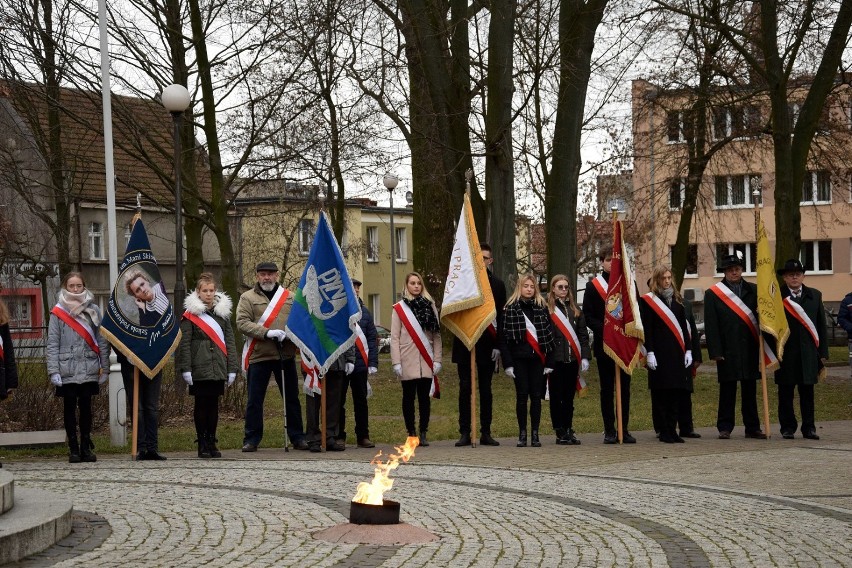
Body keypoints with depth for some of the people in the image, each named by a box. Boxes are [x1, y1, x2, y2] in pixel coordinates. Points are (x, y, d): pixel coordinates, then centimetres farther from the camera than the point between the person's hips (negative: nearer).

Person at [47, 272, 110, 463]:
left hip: (89, 370, 1)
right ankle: (74, 449, 9)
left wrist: (105, 368, 3)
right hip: (67, 371, -1)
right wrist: (53, 371, -9)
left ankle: (86, 447, 13)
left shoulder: (93, 310, 6)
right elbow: (52, 344, -2)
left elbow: (102, 341, 7)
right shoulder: (58, 313, 0)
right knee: (69, 408, 4)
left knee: (86, 407, 6)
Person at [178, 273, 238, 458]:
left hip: (218, 369, 3)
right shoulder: (191, 314, -1)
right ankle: (202, 444, 8)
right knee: (201, 405, 2)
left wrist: (232, 368, 5)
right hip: (199, 369, -3)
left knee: (213, 405, 7)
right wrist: (186, 369, -10)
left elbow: (230, 341, 11)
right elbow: (184, 343, -4)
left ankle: (212, 443, 15)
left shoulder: (223, 312, 12)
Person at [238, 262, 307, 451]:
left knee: (291, 399, 9)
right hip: (259, 356, -2)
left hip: (286, 355, 2)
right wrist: (267, 333, -19)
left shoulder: (289, 297, 12)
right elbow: (242, 323, -9)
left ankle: (297, 437, 18)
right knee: (254, 400, 2)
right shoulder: (248, 298, 3)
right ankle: (251, 440, 10)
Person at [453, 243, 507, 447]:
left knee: (486, 389, 6)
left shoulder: (497, 285, 8)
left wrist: (498, 345, -2)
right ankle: (465, 433, 3)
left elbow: (500, 317, 5)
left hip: (487, 344, 1)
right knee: (465, 388, 0)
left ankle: (486, 432, 11)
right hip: (465, 343, -1)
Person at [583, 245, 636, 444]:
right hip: (604, 344, -2)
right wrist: (605, 329, -15)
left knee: (625, 387, 4)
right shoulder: (593, 286, 3)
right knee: (607, 388, 2)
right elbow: (587, 316, -1)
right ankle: (609, 430, 7)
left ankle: (623, 429, 10)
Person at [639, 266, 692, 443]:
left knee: (674, 392, 5)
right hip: (659, 353, -5)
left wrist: (688, 349, 8)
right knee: (661, 394, -3)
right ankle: (664, 432, 1)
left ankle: (672, 430, 10)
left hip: (676, 352, 5)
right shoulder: (648, 301, -1)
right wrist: (649, 352, -13)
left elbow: (683, 326, 16)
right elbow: (646, 329, -6)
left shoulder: (677, 299, 15)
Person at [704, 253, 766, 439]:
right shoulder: (713, 294, 2)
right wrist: (715, 352, -8)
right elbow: (711, 325, -2)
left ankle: (752, 427, 14)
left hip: (750, 349, 2)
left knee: (750, 390, 8)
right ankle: (725, 428, 8)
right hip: (727, 351, -2)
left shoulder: (754, 291, 9)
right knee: (727, 391, 1)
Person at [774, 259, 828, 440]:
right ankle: (787, 427, 10)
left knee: (807, 391, 6)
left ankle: (809, 428, 12)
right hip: (785, 353, -2)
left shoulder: (815, 296, 10)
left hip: (808, 353, 2)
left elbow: (821, 326, 11)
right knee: (786, 392, 3)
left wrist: (823, 352, 6)